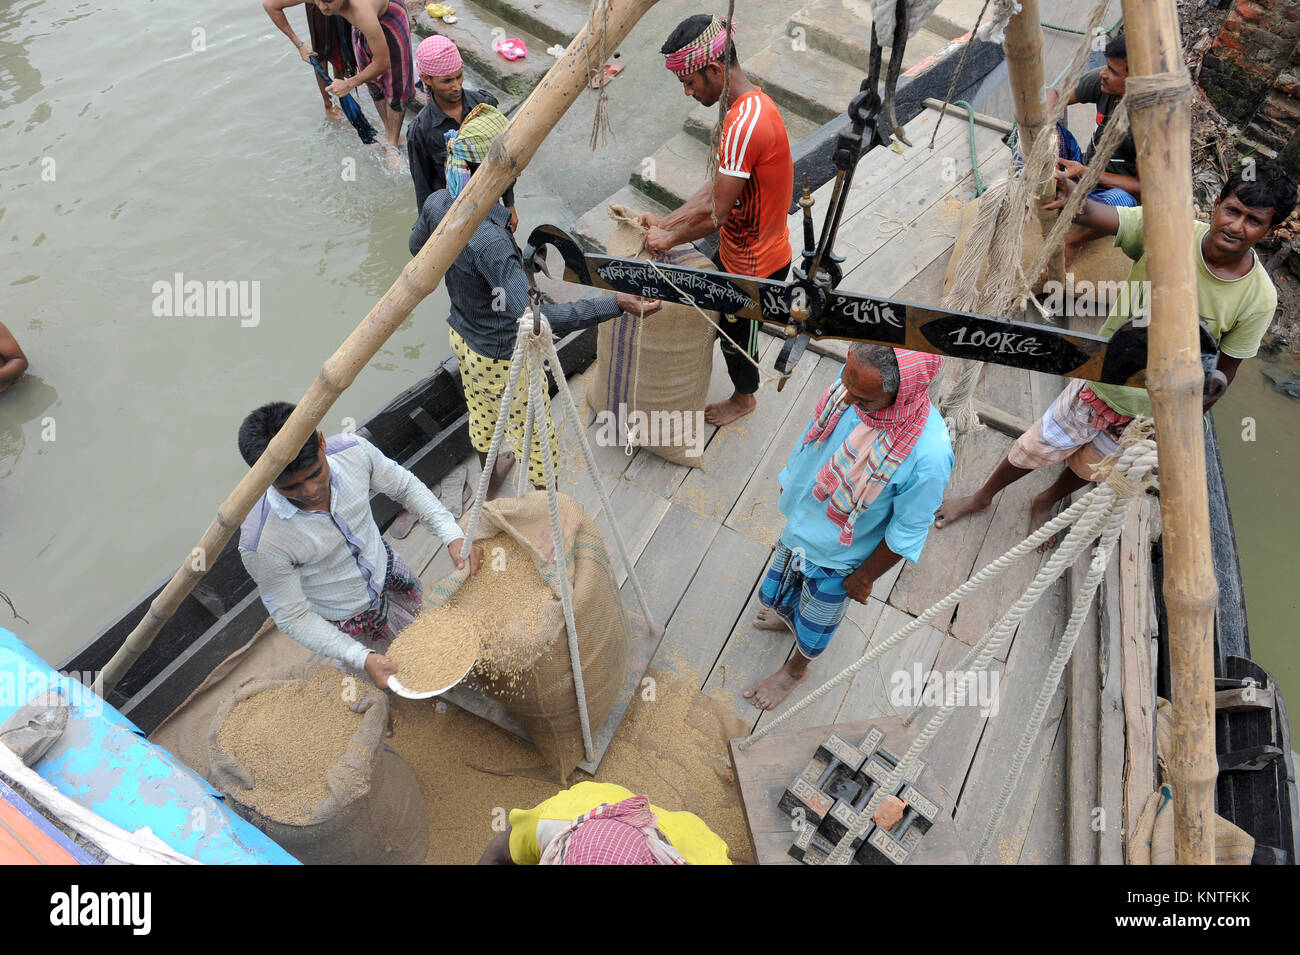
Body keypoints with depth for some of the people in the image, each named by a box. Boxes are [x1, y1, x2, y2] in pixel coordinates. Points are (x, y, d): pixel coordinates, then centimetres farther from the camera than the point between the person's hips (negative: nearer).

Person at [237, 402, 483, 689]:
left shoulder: (352, 451, -30)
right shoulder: (261, 543, -38)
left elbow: (406, 486, -10)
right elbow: (293, 618, -24)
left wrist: (453, 535, -22)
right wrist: (362, 658, -34)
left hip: (384, 566, 4)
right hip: (343, 617, -3)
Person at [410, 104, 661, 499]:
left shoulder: (438, 203, -14)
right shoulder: (491, 241, -40)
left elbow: (417, 247, 9)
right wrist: (615, 304, -49)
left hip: (463, 337, 9)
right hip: (503, 357, -8)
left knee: (482, 415, 34)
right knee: (536, 435, 16)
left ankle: (491, 476, 62)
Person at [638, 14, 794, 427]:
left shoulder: (744, 125, -33)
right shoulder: (750, 106, 0)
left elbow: (717, 213, -29)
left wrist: (669, 239, -12)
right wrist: (664, 222, 1)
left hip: (753, 266, -9)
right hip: (739, 250, 9)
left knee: (737, 332, 16)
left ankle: (744, 396, 44)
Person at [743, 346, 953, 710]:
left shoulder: (928, 455, -42)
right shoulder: (856, 379, -27)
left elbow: (907, 532, -23)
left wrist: (866, 577, -8)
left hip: (839, 558, -4)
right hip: (800, 523, 5)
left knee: (813, 625, 26)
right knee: (775, 594, 32)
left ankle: (796, 669, 59)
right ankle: (789, 616, 68)